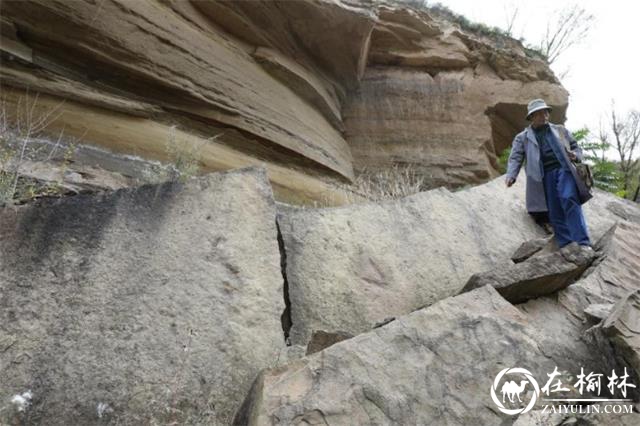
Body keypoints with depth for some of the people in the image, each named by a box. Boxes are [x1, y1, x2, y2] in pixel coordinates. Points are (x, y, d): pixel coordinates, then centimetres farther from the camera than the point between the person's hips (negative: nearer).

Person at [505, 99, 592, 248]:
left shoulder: (560, 130, 22)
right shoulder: (522, 137, 15)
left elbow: (576, 147, 27)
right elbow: (515, 158, 4)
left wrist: (575, 155, 2)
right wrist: (511, 176, -15)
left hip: (563, 170, 1)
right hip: (544, 176, 0)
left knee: (569, 200, -22)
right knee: (555, 213, -5)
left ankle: (583, 244, -22)